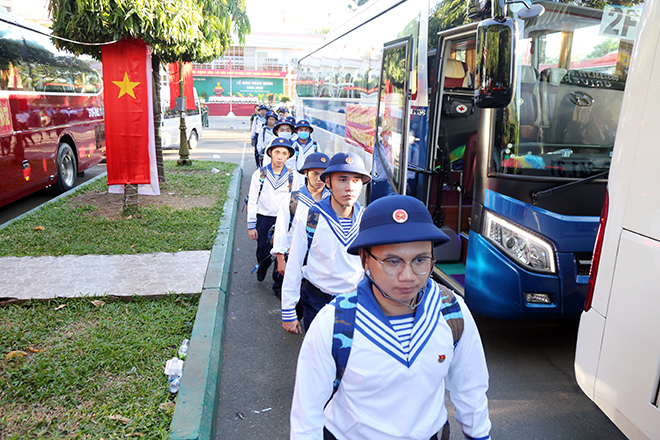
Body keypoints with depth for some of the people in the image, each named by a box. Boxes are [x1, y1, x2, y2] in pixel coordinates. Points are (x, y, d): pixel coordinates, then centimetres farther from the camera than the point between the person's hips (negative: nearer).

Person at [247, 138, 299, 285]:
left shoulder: (293, 176, -1)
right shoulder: (259, 174, -5)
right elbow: (252, 201, -2)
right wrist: (251, 226, -3)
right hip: (263, 219, -1)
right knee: (263, 252, 3)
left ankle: (279, 281, 28)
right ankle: (262, 267, 40)